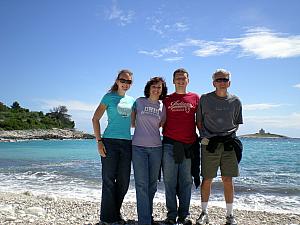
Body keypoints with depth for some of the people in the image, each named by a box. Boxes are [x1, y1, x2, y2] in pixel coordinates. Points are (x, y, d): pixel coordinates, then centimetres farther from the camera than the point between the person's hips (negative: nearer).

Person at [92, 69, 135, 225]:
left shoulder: (132, 100, 14)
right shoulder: (109, 97, 1)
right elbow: (95, 119, -2)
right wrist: (99, 141, -11)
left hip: (127, 143, 5)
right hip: (110, 142, -5)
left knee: (124, 181, 10)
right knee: (109, 181, 0)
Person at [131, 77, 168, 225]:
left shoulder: (163, 107, 7)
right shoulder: (139, 101, 4)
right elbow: (132, 123, 12)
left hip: (156, 148, 2)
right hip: (138, 147, -2)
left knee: (152, 185, 9)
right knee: (142, 184, -4)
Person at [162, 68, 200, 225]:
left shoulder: (195, 98, 10)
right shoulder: (167, 99, 10)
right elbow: (162, 121, 14)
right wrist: (164, 135, 4)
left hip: (189, 145, 0)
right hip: (170, 144, 0)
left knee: (186, 181, 6)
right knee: (169, 181, 4)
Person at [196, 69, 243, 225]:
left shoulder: (235, 101, 9)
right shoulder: (205, 99, 5)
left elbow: (237, 123, 17)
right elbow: (199, 121, 9)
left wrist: (231, 134, 0)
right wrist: (204, 136, -3)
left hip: (228, 144, 2)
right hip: (209, 143, -1)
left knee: (228, 180, 4)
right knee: (207, 179, 3)